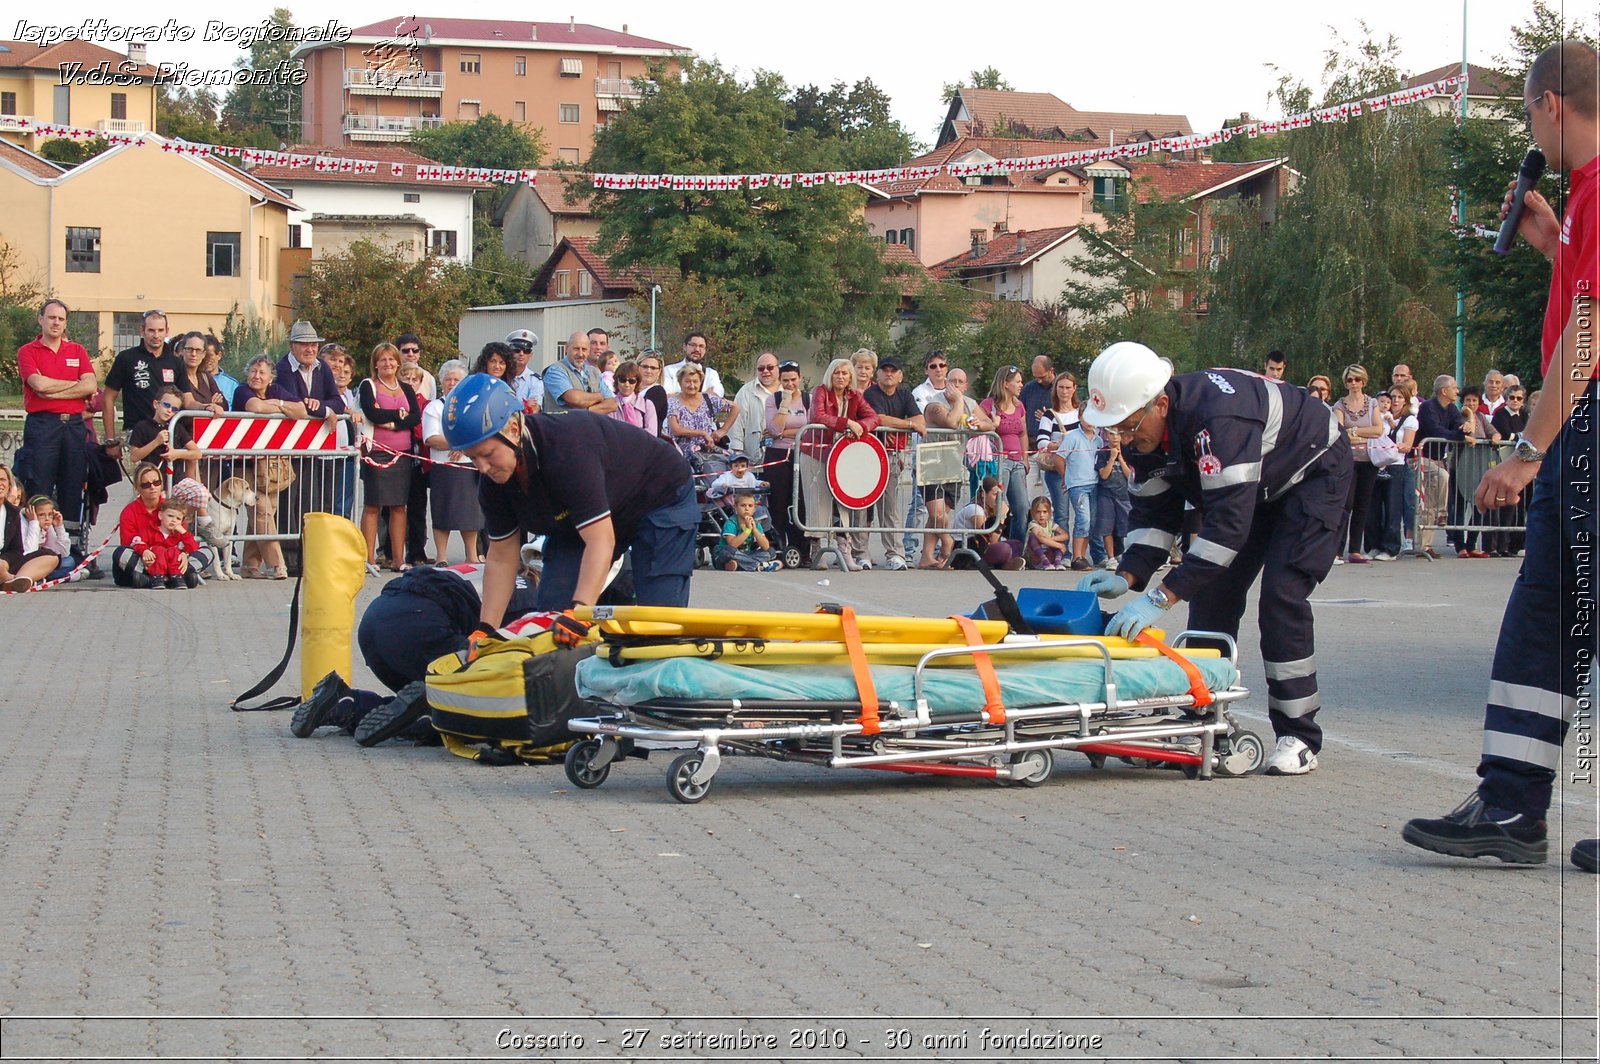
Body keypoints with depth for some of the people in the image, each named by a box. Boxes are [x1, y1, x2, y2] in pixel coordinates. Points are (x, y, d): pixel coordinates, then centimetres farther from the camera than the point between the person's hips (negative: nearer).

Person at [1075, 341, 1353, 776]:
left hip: (1314, 473, -8)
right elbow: (1154, 511, -4)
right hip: (1252, 488, 8)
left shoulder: (1218, 417, -41)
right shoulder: (1144, 433, -14)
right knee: (1212, 592, -1)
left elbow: (1228, 521, -44)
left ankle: (1298, 737, -12)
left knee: (1282, 596, -19)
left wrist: (1163, 596, -47)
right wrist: (1127, 576, -21)